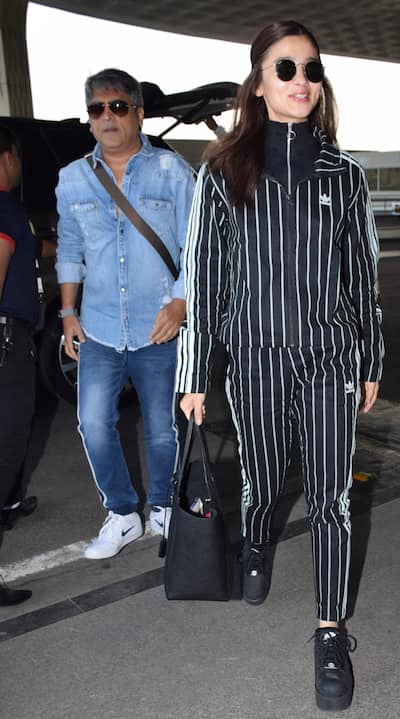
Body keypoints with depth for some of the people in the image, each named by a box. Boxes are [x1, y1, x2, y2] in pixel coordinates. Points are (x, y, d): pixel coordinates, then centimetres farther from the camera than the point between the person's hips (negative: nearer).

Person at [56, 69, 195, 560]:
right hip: (98, 329, 2)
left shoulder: (171, 171, -3)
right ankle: (121, 514, 18)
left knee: (162, 428, 8)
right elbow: (69, 251, 15)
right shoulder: (72, 179, 6)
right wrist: (68, 312, 9)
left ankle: (162, 509, 32)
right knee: (94, 423, -2)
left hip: (158, 330, -2)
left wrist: (180, 303, -14)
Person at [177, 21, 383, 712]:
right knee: (261, 481, 14)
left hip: (331, 358, 1)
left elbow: (362, 272, 9)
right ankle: (256, 547, 48)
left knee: (331, 497, 2)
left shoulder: (342, 172, 5)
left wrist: (370, 363, 10)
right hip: (257, 358, -1)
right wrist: (195, 375, -1)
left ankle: (331, 629, 18)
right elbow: (204, 275, -1)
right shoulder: (223, 173, -1)